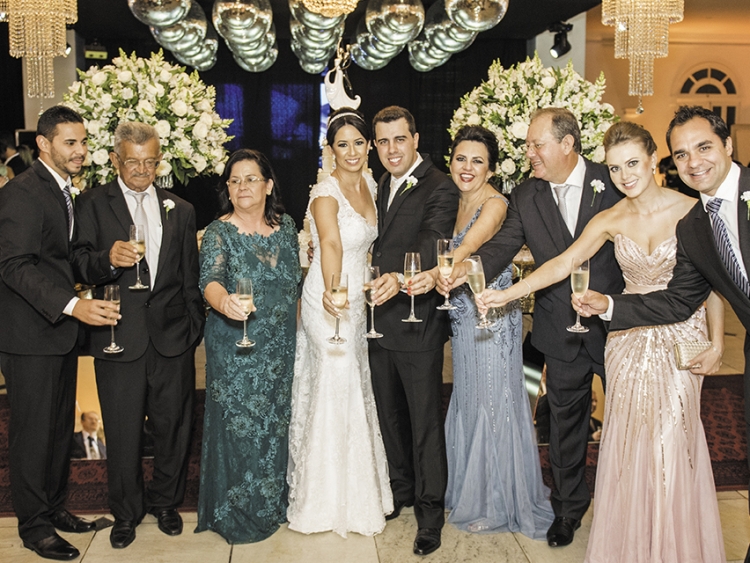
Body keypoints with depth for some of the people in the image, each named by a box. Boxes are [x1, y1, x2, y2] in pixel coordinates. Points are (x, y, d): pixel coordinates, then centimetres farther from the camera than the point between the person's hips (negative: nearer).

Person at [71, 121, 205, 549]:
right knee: (122, 432, 7)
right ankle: (126, 512, 27)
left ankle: (166, 502, 31)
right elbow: (81, 265, -4)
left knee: (173, 426, 10)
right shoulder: (93, 204, 5)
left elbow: (191, 278, 13)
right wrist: (108, 258, -25)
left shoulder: (181, 210, 13)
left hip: (172, 337, 2)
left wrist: (195, 329, 8)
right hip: (119, 336, -2)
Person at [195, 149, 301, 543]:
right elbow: (210, 279, -27)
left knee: (277, 424, 15)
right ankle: (235, 514, 23)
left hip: (281, 348, 4)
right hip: (234, 350, -4)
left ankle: (273, 503, 34)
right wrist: (224, 301, -49)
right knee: (238, 427, 4)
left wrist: (296, 331, 13)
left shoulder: (286, 226, 3)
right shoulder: (218, 233, -10)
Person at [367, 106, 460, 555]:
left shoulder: (440, 189, -13)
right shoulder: (381, 186, 13)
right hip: (380, 321, 8)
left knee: (425, 422, 3)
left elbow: (431, 244, -28)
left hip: (417, 323, -7)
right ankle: (401, 490, 37)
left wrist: (399, 278, -46)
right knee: (391, 415, 19)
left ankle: (431, 511, 18)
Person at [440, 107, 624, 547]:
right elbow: (502, 247, -10)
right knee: (566, 422, 14)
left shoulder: (613, 182, -9)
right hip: (562, 328, 2)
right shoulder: (526, 197, -1)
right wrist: (467, 269, -31)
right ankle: (570, 507, 34)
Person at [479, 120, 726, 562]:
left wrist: (717, 343, -6)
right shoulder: (610, 221, 0)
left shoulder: (691, 209, -6)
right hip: (629, 339, 2)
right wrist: (507, 293, -18)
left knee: (672, 441, 1)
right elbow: (562, 264, -7)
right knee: (629, 442, 7)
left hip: (681, 339, -2)